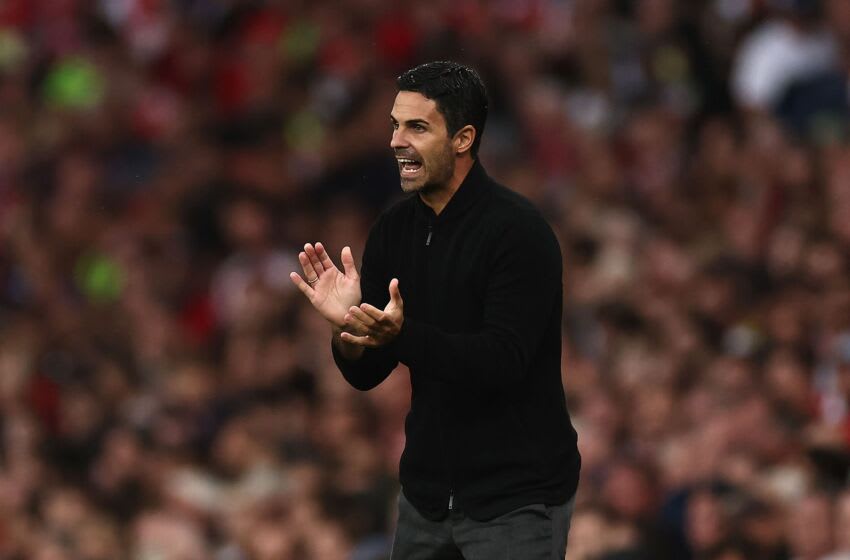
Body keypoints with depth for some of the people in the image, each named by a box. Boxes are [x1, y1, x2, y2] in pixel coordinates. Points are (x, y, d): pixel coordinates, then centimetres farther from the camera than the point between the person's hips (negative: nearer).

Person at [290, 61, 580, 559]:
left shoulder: (518, 231, -16)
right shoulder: (395, 229, 4)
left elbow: (503, 362, -24)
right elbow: (366, 374, 6)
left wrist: (400, 334, -36)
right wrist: (347, 325, -17)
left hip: (516, 499, -6)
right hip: (428, 490, 6)